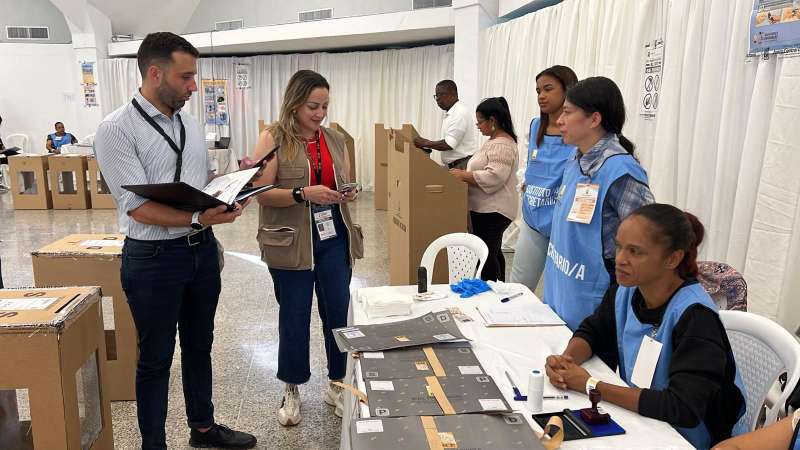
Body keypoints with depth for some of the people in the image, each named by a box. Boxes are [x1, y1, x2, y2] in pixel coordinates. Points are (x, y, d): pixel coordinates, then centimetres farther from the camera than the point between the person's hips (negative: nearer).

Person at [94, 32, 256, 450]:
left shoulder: (191, 125, 7)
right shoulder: (116, 129, -14)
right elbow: (138, 207, -21)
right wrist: (198, 219, -31)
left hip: (202, 249, 7)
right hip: (154, 257, -6)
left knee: (198, 346, 20)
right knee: (156, 358, 9)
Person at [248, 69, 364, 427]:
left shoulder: (335, 139, 9)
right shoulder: (273, 138, -6)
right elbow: (262, 193, -12)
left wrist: (348, 194, -6)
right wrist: (304, 194, -25)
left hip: (334, 237, 4)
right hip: (292, 242, -4)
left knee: (338, 312, 8)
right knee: (294, 316, 8)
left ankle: (336, 383, 28)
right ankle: (291, 390, 26)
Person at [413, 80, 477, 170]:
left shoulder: (460, 112, -15)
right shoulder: (449, 113, 16)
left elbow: (449, 144, -20)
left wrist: (425, 143, -10)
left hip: (462, 166, -9)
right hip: (452, 165, 9)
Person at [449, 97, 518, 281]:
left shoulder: (502, 145, -18)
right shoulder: (495, 141, 16)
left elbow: (493, 177, -27)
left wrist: (462, 175, -21)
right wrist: (464, 173, 13)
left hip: (492, 211, -11)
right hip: (488, 209, 11)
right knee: (492, 252, 17)